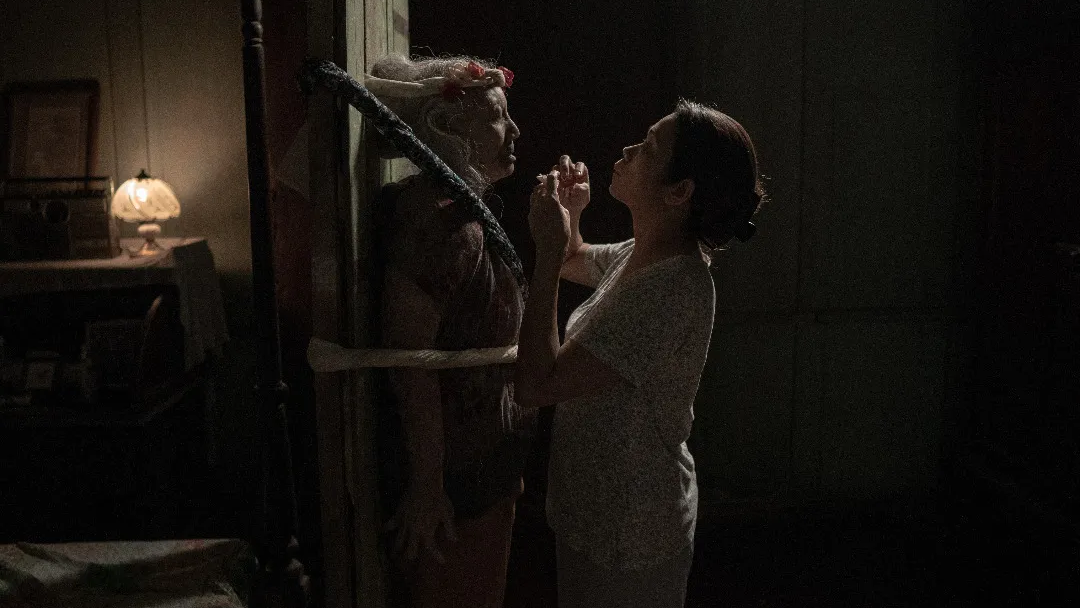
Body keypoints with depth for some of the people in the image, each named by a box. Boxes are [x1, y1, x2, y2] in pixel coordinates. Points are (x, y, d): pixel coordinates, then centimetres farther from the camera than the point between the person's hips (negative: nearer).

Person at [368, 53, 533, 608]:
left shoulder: (470, 210, 8)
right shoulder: (433, 219, -24)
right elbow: (409, 358, -26)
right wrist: (426, 487, -24)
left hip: (485, 459, 9)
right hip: (452, 472, -9)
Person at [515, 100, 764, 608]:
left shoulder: (670, 288, -31)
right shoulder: (643, 256, -2)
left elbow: (536, 386, -32)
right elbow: (575, 262, 21)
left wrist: (548, 250, -27)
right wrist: (568, 221, -1)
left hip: (627, 535, -9)